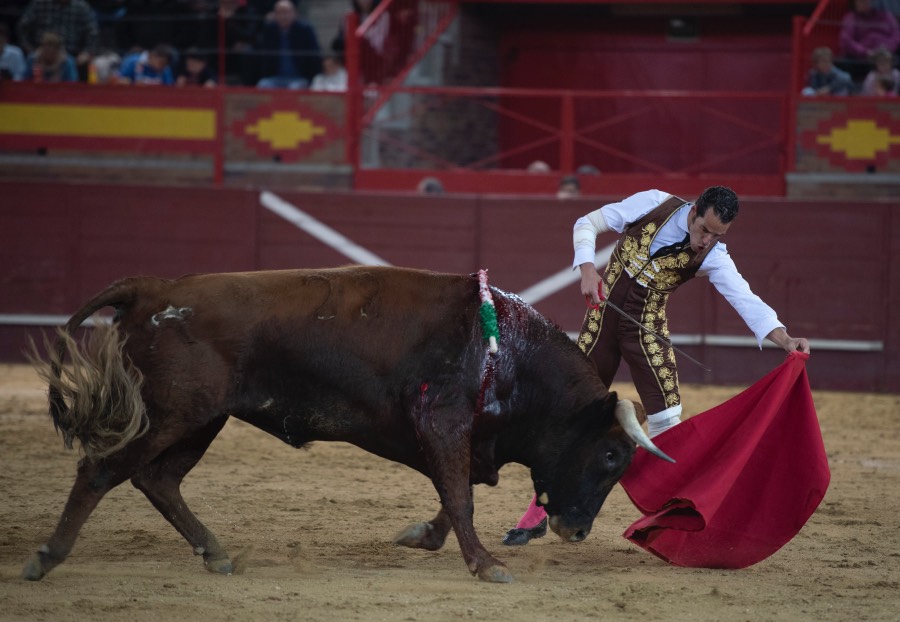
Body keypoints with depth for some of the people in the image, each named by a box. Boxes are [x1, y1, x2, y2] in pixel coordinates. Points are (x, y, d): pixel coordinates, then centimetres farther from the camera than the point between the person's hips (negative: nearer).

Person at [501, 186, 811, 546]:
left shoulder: (713, 257, -11)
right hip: (602, 317, 0)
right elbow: (587, 225, -5)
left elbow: (747, 301, -22)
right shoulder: (655, 205, -11)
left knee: (666, 421, -12)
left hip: (647, 330, 0)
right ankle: (537, 515, 13)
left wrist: (785, 340, -38)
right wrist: (588, 271, -21)